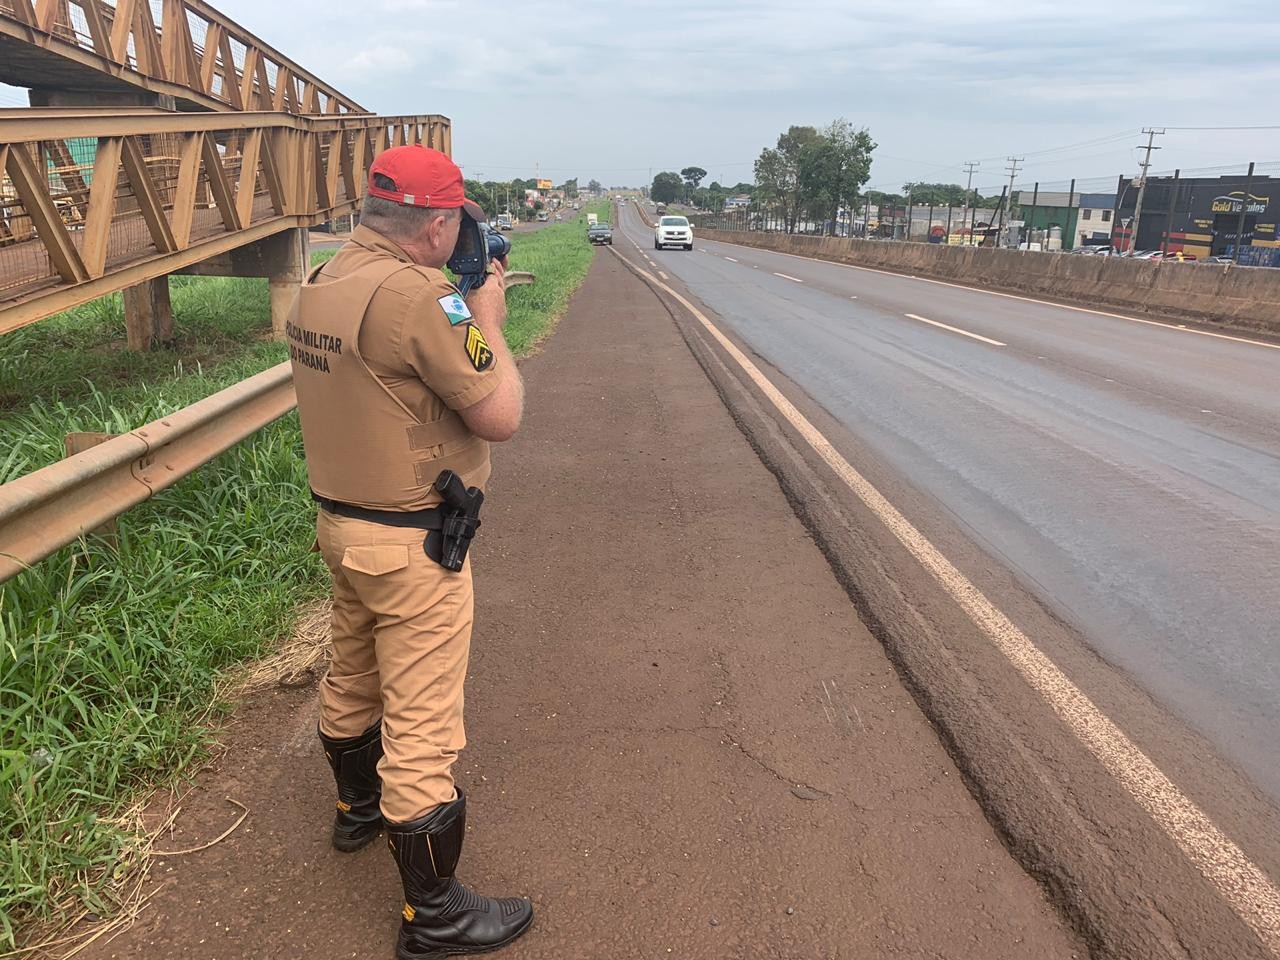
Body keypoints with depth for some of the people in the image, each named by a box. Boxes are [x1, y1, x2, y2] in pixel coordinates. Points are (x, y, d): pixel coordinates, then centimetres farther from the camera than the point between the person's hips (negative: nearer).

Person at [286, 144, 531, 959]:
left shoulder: (322, 283, 4)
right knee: (423, 728, 2)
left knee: (353, 679, 27)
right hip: (411, 544, -9)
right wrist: (489, 319, -5)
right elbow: (501, 416, -19)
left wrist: (463, 309, 9)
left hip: (339, 521, 9)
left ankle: (360, 807, 52)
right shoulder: (418, 295, -24)